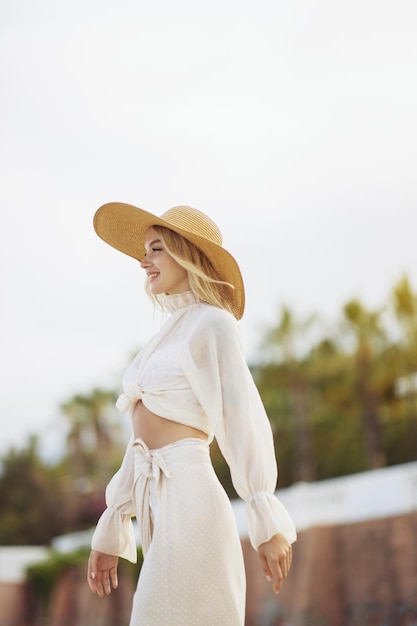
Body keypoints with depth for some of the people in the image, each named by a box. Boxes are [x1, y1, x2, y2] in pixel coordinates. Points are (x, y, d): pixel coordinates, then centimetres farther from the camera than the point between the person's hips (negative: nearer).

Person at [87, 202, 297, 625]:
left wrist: (267, 520, -17)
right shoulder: (167, 336, 20)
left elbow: (243, 419, -11)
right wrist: (110, 531, 19)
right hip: (155, 504, 8)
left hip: (187, 496, -8)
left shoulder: (212, 325, -3)